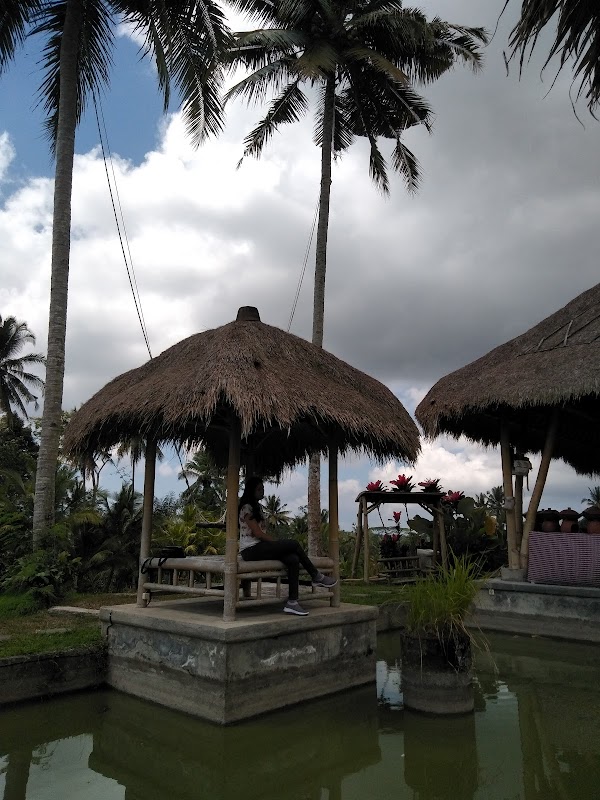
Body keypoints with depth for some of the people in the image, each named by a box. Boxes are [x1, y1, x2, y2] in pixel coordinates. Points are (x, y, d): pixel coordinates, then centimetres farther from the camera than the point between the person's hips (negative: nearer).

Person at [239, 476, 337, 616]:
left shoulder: (257, 507, 21)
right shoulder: (246, 508, -8)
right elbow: (257, 533, -15)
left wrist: (276, 542, 3)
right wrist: (277, 542, -12)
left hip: (260, 547, 9)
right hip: (250, 550, -9)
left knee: (294, 559, -17)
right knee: (293, 544, -20)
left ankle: (292, 602, -21)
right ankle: (317, 577, -4)